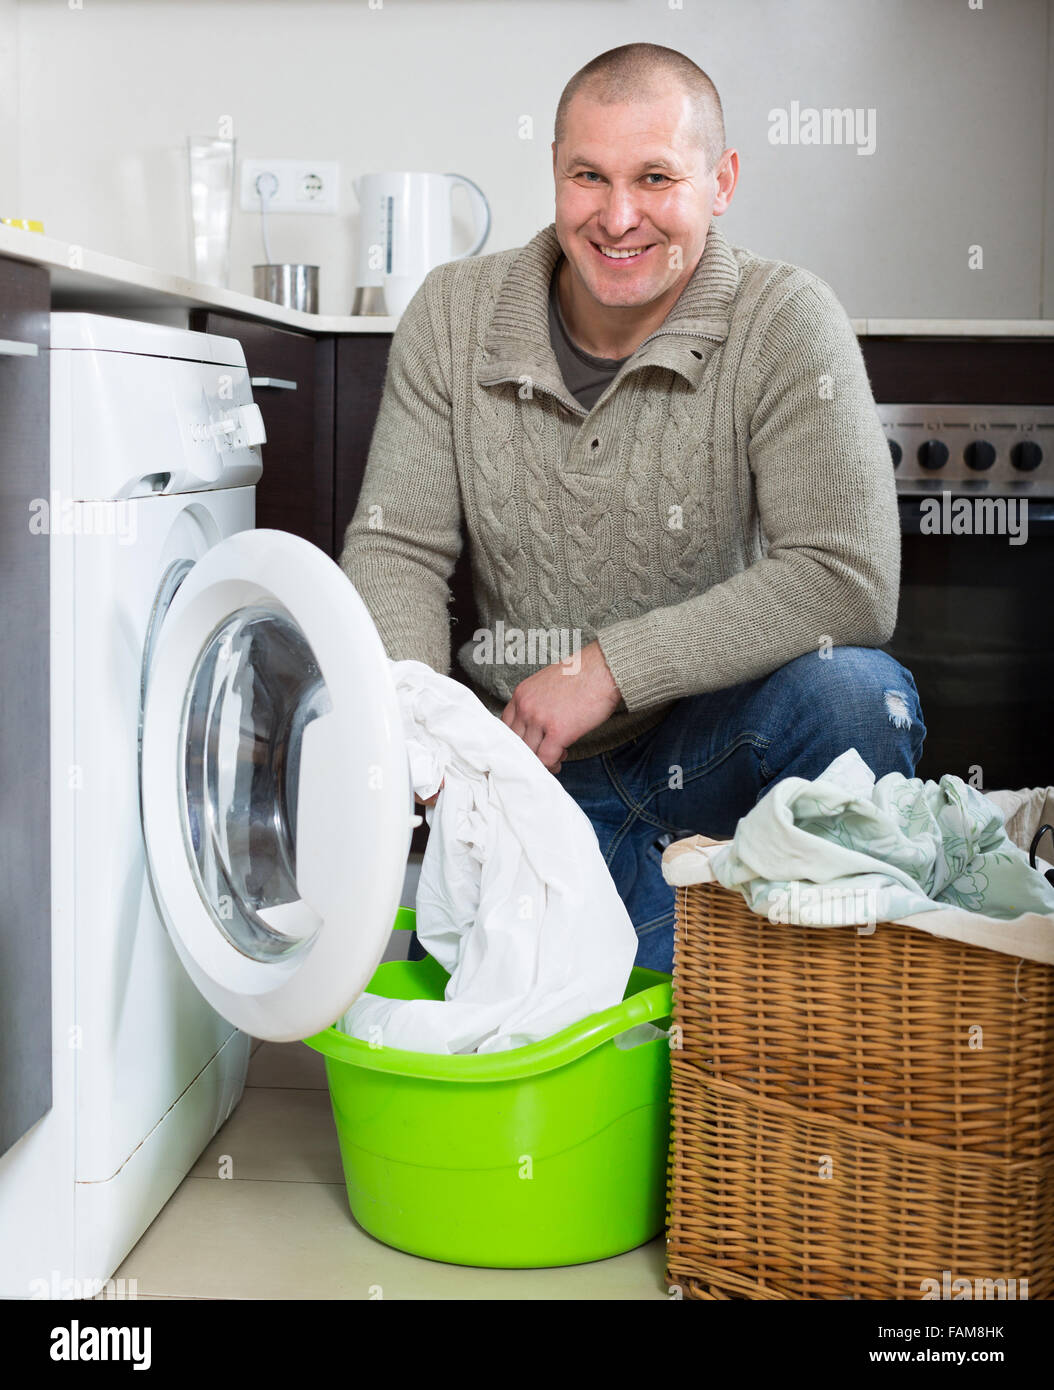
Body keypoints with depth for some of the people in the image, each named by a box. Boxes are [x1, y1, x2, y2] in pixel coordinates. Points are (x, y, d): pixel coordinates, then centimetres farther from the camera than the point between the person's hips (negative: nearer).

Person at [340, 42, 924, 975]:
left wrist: (610, 668, -23)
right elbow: (393, 550, -2)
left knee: (854, 692, -32)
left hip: (711, 743, -1)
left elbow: (849, 580, -22)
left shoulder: (786, 322, -13)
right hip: (523, 768, 2)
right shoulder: (454, 315, -2)